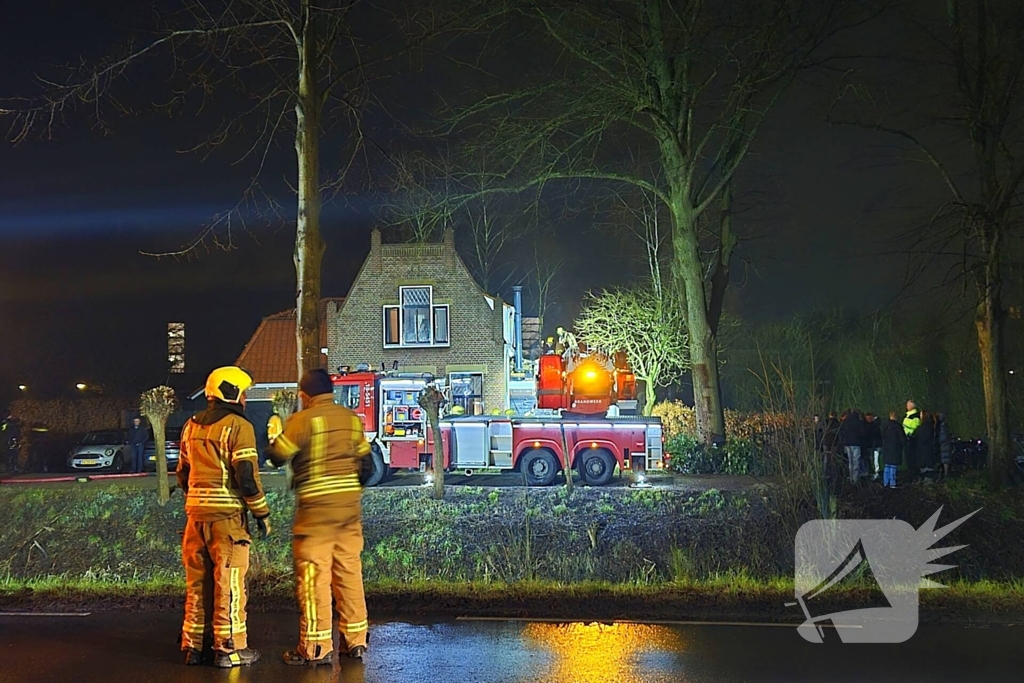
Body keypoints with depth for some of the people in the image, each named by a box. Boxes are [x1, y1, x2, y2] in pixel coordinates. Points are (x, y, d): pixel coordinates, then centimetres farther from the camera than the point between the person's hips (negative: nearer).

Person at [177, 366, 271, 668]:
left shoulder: (191, 426, 13)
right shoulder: (238, 426, -10)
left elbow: (183, 474, 19)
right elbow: (247, 476, -15)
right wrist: (262, 513, -6)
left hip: (196, 512, 7)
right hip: (227, 513, -7)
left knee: (197, 581, 13)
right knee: (228, 583, 0)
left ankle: (194, 646, 18)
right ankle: (229, 648, 4)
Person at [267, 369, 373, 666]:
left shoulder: (303, 420, -9)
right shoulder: (352, 419, 8)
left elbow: (277, 456, -6)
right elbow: (366, 463, 12)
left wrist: (274, 437, 15)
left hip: (317, 507, -6)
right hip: (350, 506, 6)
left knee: (314, 574, -1)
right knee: (349, 571, 12)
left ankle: (317, 647, 1)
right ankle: (355, 641, 17)